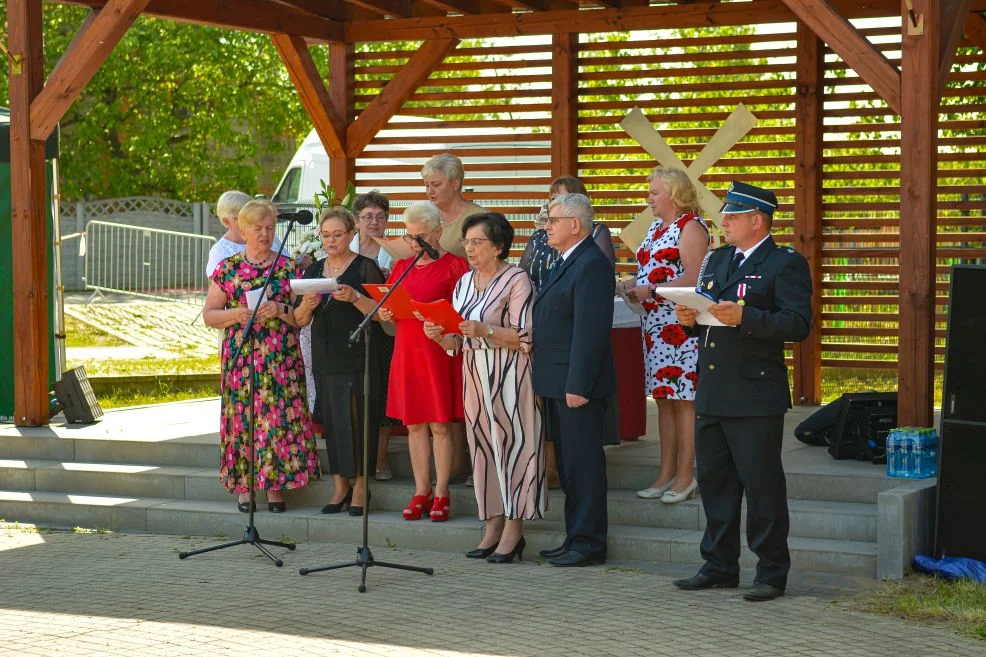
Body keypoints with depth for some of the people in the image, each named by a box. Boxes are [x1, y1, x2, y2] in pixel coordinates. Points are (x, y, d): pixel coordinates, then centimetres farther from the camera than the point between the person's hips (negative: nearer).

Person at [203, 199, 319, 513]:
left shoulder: (289, 268, 7)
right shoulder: (227, 268, 8)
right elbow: (209, 315, 7)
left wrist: (280, 310, -13)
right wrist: (237, 314, -11)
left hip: (281, 358, 0)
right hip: (239, 356, 0)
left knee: (280, 418, -5)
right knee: (241, 417, -1)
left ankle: (276, 487, 1)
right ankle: (243, 488, 6)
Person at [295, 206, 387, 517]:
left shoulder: (365, 267, -1)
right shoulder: (313, 270, 14)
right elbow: (300, 320, 14)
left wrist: (355, 298, -22)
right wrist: (307, 306, -7)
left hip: (359, 359, -5)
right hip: (325, 360, 5)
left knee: (358, 418, -7)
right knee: (331, 419, 5)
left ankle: (360, 486, 0)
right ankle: (340, 486, 12)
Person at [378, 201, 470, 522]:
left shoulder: (454, 265, -3)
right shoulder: (402, 267, 14)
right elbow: (388, 306, 20)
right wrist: (384, 314, -2)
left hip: (439, 349, -5)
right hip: (406, 350, 5)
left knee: (439, 425, -2)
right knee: (414, 424, 7)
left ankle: (441, 495, 4)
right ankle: (421, 492, 13)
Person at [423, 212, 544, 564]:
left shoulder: (516, 280, -7)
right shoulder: (465, 282, 14)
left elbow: (526, 337, -13)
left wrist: (485, 331, -23)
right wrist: (439, 335, -3)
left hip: (509, 375, -7)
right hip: (474, 375, 7)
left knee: (511, 442, -5)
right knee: (483, 447, 7)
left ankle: (513, 529, 0)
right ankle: (493, 526, 13)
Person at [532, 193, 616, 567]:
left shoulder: (591, 265, -15)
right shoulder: (567, 264, 17)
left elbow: (591, 330, -21)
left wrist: (577, 385, -23)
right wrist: (550, 382, 13)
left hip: (577, 385, -10)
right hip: (558, 384, 10)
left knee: (583, 464, -5)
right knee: (568, 464, 14)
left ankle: (588, 543, 0)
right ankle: (576, 538, 21)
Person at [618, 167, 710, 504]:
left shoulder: (691, 227, -10)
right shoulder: (656, 228, 18)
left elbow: (693, 279, -18)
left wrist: (651, 290, -19)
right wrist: (635, 284, 5)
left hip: (682, 325, -9)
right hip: (655, 324, 9)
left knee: (684, 400, -4)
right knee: (663, 399, 10)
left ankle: (685, 476, 0)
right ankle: (666, 474, 15)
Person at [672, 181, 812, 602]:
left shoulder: (785, 264, -6)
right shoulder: (716, 260, 18)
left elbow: (798, 324, -16)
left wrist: (745, 318, -25)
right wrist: (691, 319, 2)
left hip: (755, 397, -8)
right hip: (711, 394, 8)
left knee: (762, 485, -2)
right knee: (714, 483, 12)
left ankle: (772, 573, 7)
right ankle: (719, 567, 22)